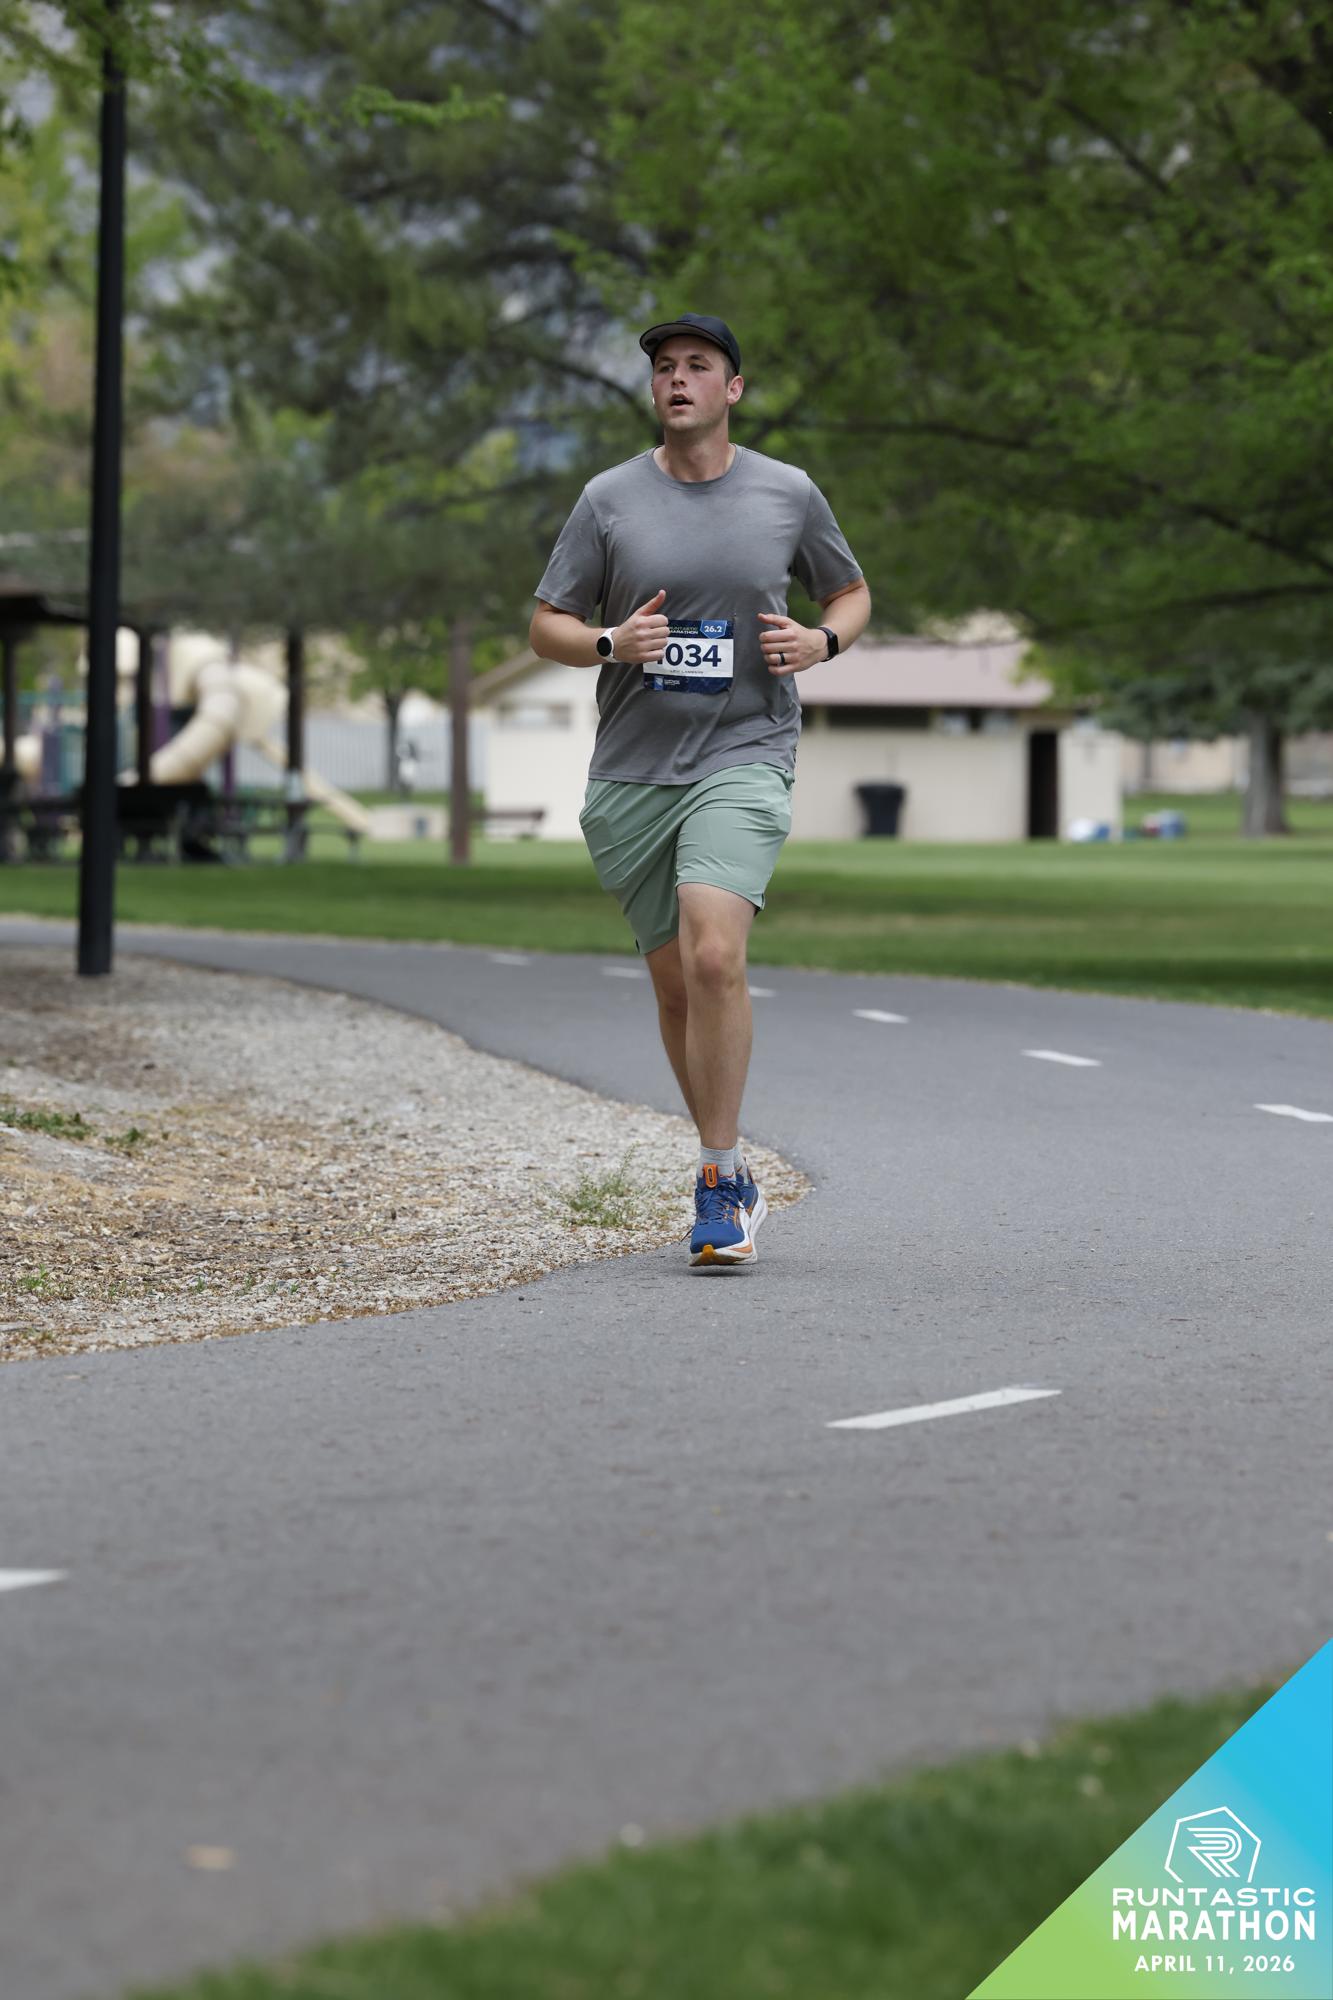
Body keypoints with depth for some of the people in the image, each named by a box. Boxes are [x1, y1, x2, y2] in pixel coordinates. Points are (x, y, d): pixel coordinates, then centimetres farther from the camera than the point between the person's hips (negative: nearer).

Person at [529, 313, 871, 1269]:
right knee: (676, 984, 8)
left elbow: (852, 592, 19)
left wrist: (822, 640, -4)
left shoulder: (789, 495, 4)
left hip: (744, 758, -2)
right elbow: (547, 626, 8)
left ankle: (719, 1186, -15)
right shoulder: (609, 499, 4)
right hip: (632, 769, 3)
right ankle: (733, 1169, 27)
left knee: (715, 956, -22)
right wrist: (611, 643, -13)